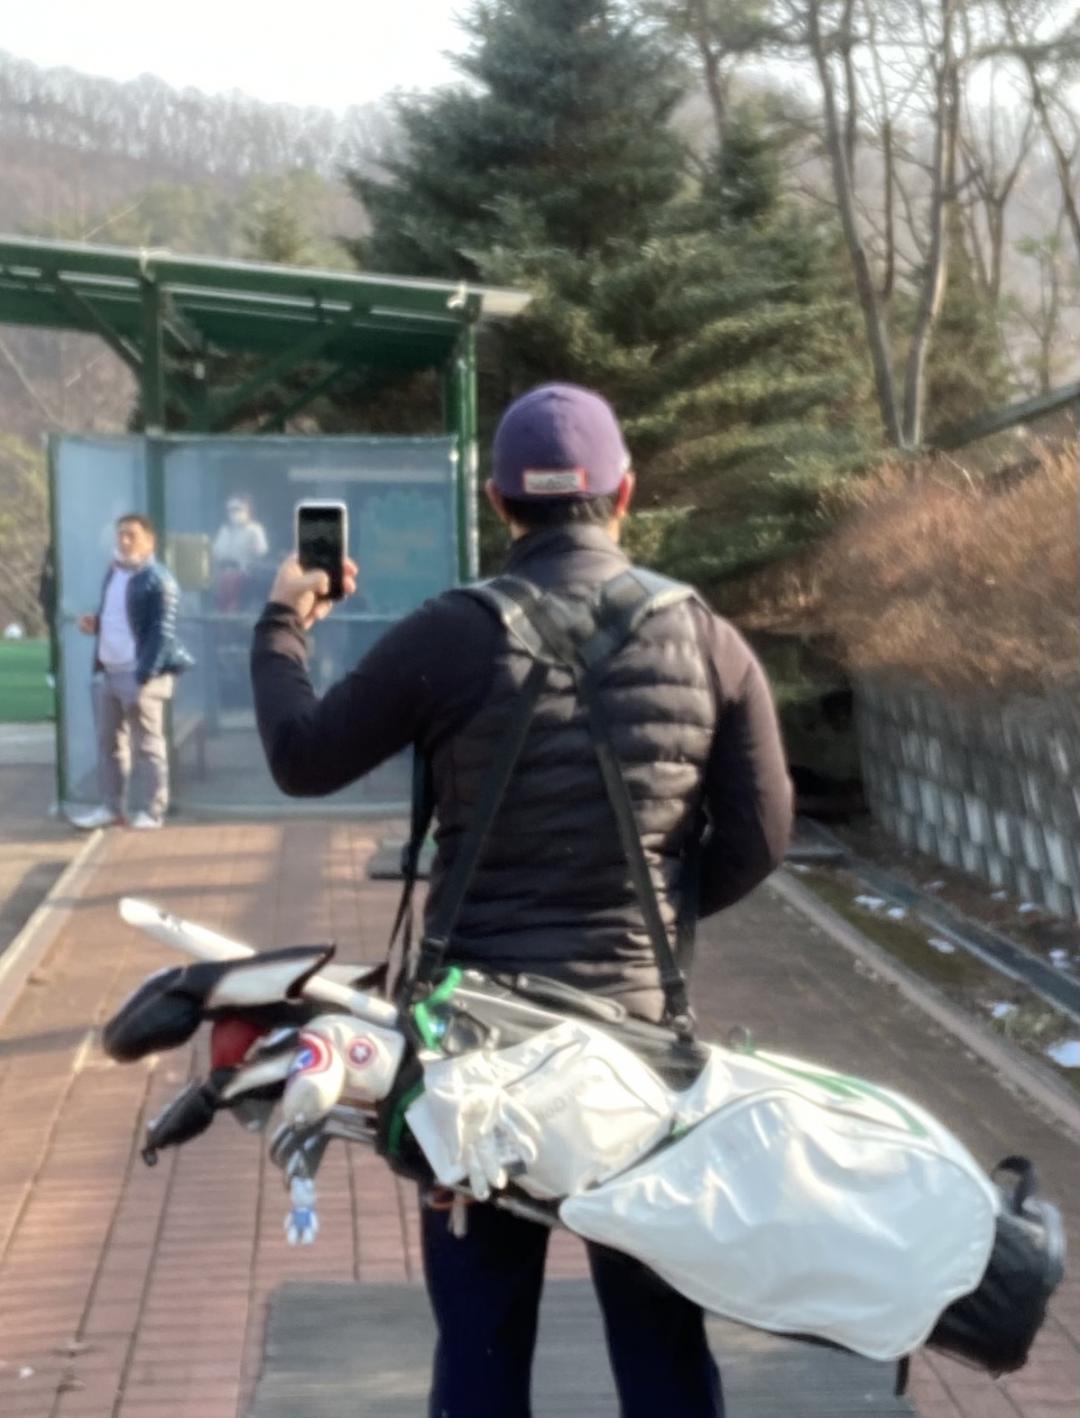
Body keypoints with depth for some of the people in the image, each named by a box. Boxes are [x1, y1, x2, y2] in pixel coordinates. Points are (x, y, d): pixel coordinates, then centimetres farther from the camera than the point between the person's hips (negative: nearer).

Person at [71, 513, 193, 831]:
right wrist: (95, 625, 3)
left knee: (147, 745, 0)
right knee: (109, 741, 13)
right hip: (107, 671, 9)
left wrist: (144, 677, -23)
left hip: (139, 674, -9)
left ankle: (151, 811, 7)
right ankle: (112, 807, 22)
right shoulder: (113, 573, 14)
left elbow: (162, 633, -18)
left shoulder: (158, 580, -13)